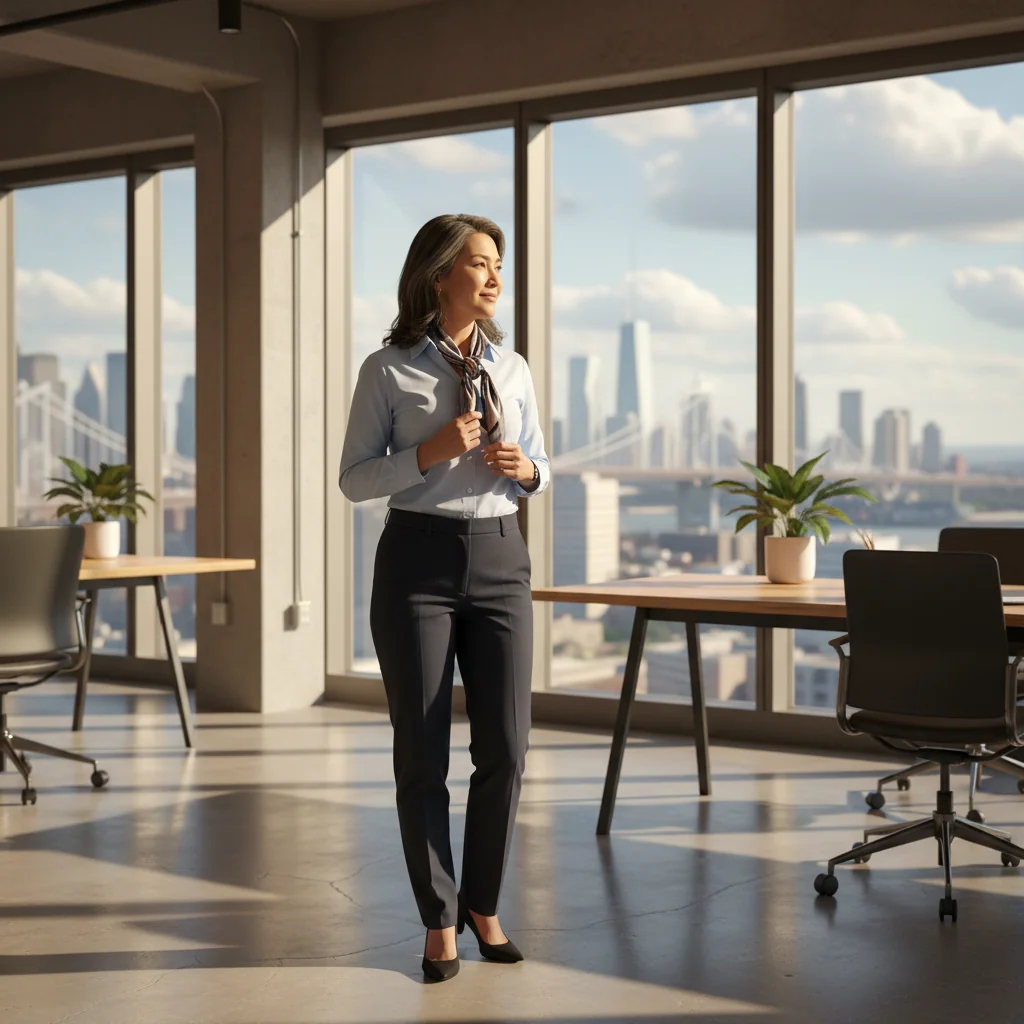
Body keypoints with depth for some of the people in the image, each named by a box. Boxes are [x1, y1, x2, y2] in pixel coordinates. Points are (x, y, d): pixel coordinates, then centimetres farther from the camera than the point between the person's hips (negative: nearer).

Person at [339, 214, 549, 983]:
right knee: (422, 753, 2)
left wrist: (525, 469, -7)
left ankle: (484, 905, 23)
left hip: (500, 559, 3)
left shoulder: (512, 369, 8)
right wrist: (430, 453, -17)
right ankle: (440, 921, 17)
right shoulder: (388, 370, -3)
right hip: (418, 560, -3)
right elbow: (354, 479, -2)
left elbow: (540, 472, 16)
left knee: (506, 747, 2)